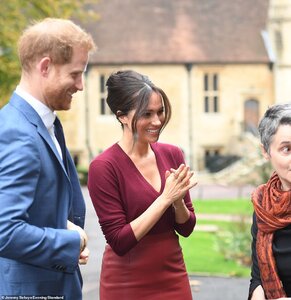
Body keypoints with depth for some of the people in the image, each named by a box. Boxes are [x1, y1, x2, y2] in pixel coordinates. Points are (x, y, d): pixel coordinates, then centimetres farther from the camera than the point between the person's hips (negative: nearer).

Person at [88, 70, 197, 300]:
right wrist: (165, 198, -19)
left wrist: (178, 200, -14)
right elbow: (119, 242, -16)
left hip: (174, 280, 4)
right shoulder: (103, 167, -14)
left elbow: (186, 228, 5)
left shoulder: (172, 155, 0)